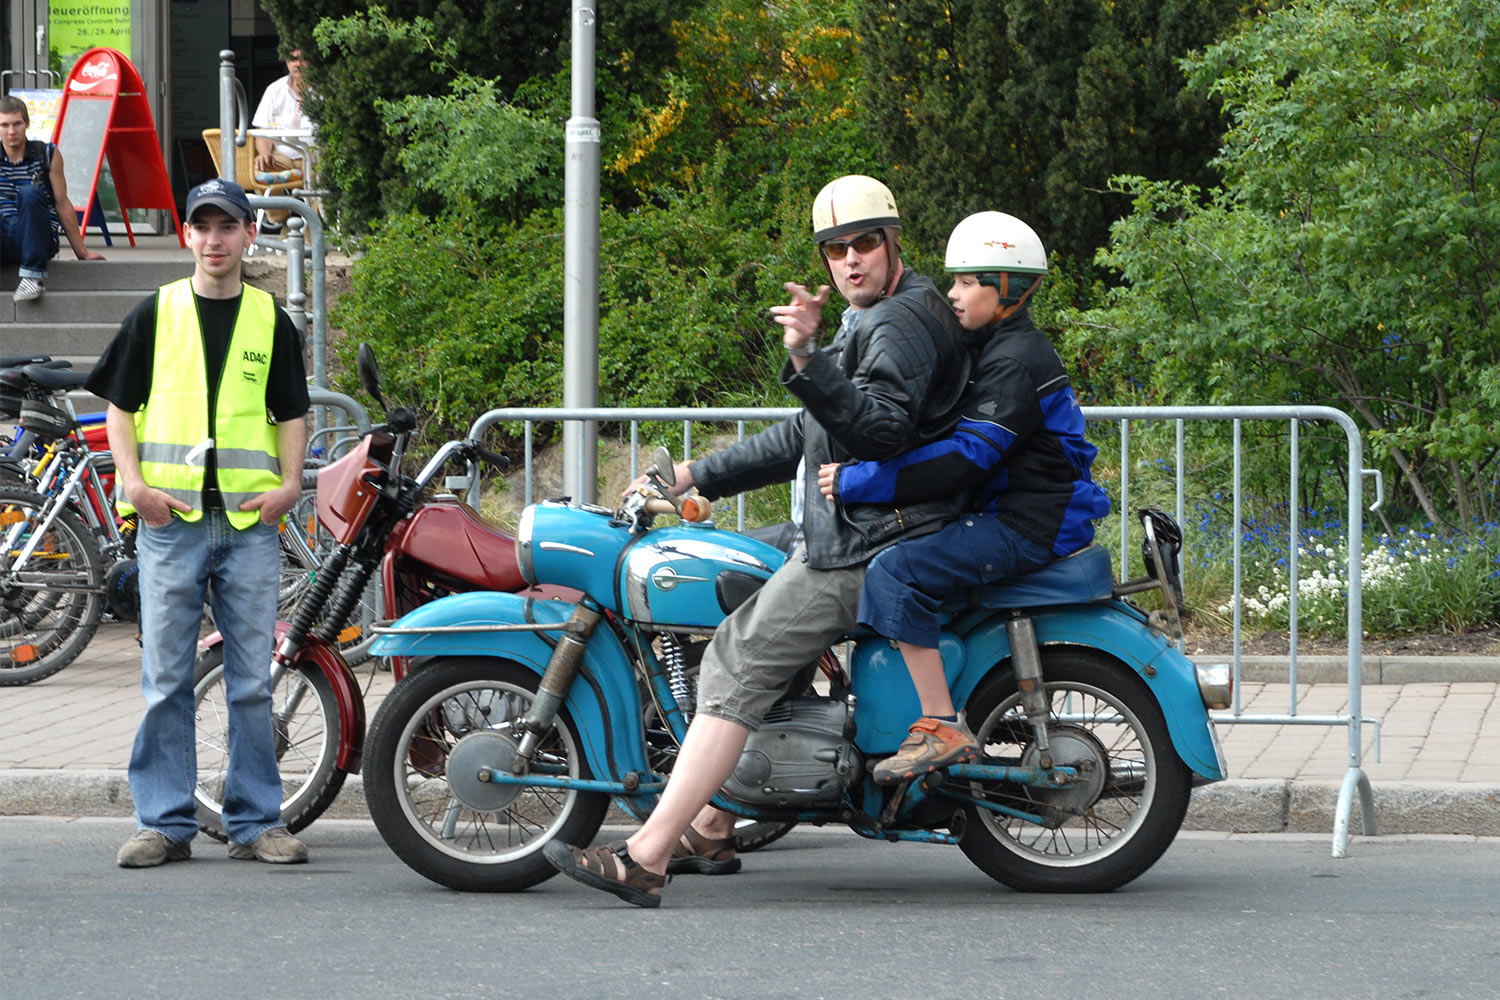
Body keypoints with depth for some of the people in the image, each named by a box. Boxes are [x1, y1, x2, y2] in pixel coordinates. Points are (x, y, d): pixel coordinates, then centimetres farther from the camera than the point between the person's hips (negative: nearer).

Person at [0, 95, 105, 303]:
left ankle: (34, 275, -29)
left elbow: (63, 204, 8)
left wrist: (82, 252, 9)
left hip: (38, 241, 0)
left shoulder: (47, 154, 5)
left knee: (30, 193, -30)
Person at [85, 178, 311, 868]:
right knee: (166, 680, 0)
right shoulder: (156, 314, 7)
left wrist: (290, 482, -2)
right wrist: (133, 481, -6)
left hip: (251, 522, 1)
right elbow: (119, 406, 8)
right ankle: (165, 823, 5)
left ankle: (255, 822, 8)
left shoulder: (271, 321, 11)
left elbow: (291, 413, 14)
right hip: (170, 520, -1)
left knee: (252, 682, 2)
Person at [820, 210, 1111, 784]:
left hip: (1032, 526, -11)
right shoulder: (996, 350, 18)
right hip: (1004, 515, 11)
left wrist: (858, 482, -24)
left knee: (894, 572, -24)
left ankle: (943, 729, -27)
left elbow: (968, 456, -25)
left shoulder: (1017, 361, -16)